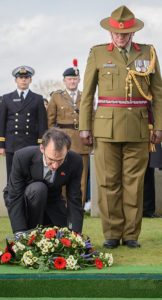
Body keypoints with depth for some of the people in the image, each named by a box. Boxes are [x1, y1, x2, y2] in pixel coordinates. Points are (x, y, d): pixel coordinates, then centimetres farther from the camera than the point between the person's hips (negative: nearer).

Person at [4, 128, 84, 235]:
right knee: (38, 189, -34)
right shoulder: (22, 157, -29)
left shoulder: (75, 161, -23)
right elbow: (14, 198, -26)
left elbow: (74, 200, -17)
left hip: (53, 203, 3)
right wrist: (20, 233, -35)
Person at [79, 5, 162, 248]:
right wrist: (84, 127, 1)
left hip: (138, 128, 1)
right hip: (106, 127, -1)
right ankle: (112, 234, 7)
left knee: (134, 183, 2)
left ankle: (131, 234, 9)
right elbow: (87, 94, 7)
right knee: (108, 182, -1)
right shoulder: (98, 54, 6)